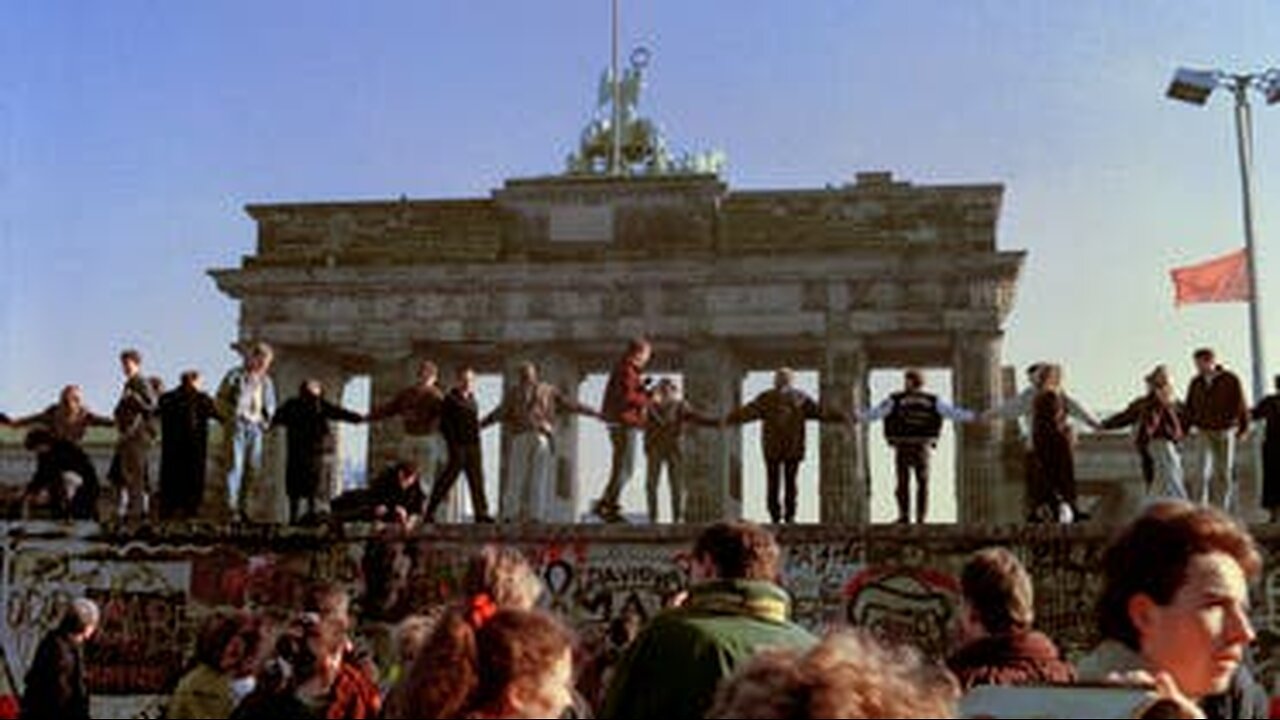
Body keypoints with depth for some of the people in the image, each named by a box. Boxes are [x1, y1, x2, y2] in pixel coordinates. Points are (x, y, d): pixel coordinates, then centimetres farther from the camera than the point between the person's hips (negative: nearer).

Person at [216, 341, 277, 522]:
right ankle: (232, 507, -8)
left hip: (255, 428, 5)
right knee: (235, 466, -10)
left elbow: (270, 405, 23)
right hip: (237, 426, -5)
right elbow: (220, 400, 2)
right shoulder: (235, 376, -2)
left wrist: (265, 421, 9)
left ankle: (243, 505, 10)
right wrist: (233, 416, -3)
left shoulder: (266, 381, 12)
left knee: (254, 468, 1)